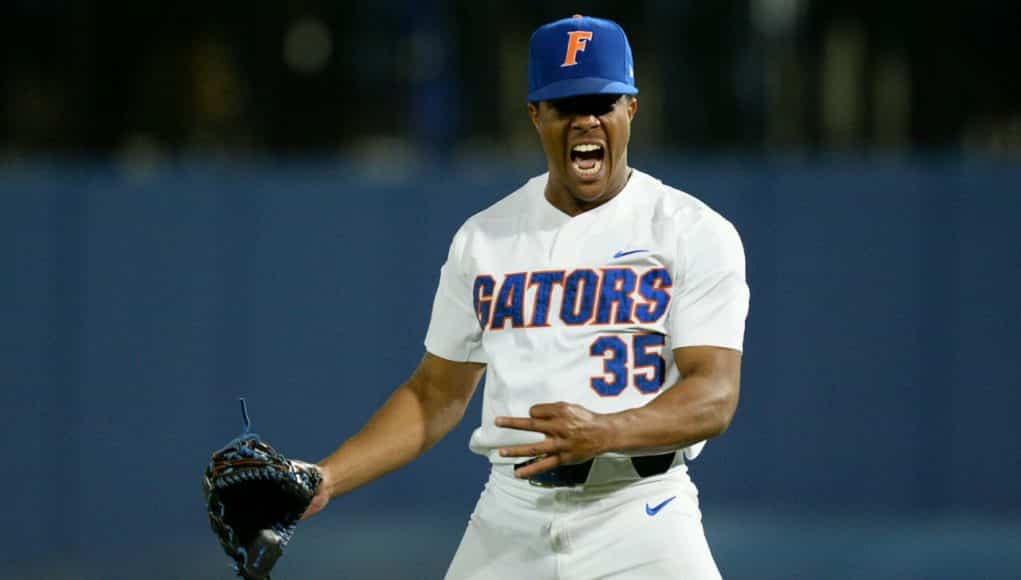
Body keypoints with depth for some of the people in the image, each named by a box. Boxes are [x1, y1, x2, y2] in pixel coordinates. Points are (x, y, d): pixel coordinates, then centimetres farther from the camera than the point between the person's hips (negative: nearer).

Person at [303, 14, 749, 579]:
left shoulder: (697, 234, -3)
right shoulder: (483, 238, 11)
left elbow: (714, 395, -13)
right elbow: (436, 394, 16)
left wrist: (602, 433, -30)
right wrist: (325, 479, 4)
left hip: (639, 514, -3)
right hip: (509, 520, 4)